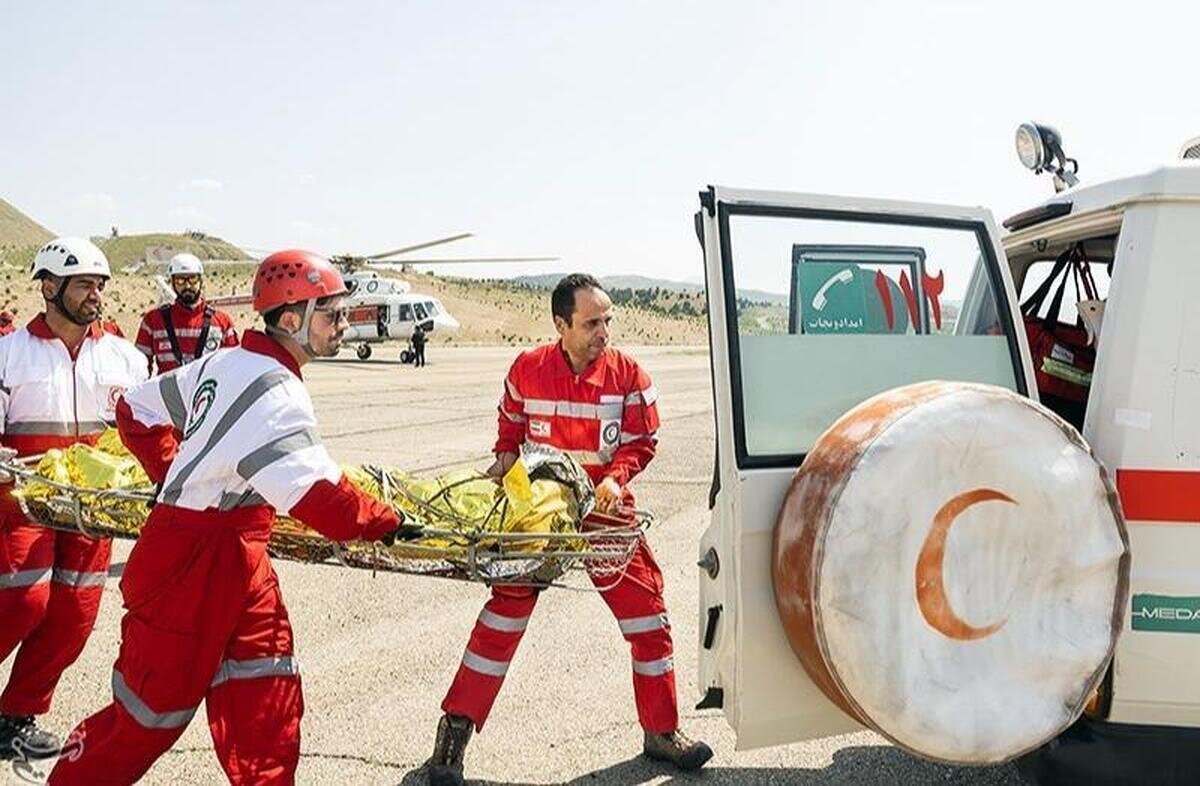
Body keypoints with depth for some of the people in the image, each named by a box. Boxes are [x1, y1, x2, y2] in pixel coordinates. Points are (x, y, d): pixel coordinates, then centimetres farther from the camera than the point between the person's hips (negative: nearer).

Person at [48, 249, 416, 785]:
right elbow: (311, 491, -28)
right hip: (196, 563, -9)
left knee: (266, 694, 9)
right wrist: (383, 524, -15)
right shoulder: (274, 388, -20)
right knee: (155, 704, 7)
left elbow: (138, 408, 19)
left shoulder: (224, 363, 8)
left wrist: (176, 476, 22)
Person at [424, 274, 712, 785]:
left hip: (605, 512, 1)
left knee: (647, 614, 2)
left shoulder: (627, 374, -6)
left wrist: (614, 478, -19)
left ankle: (662, 732, 19)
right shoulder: (527, 369, -5)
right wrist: (502, 465, -4)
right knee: (504, 614, -1)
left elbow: (642, 441, -2)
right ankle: (455, 730, 13)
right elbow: (510, 429, 12)